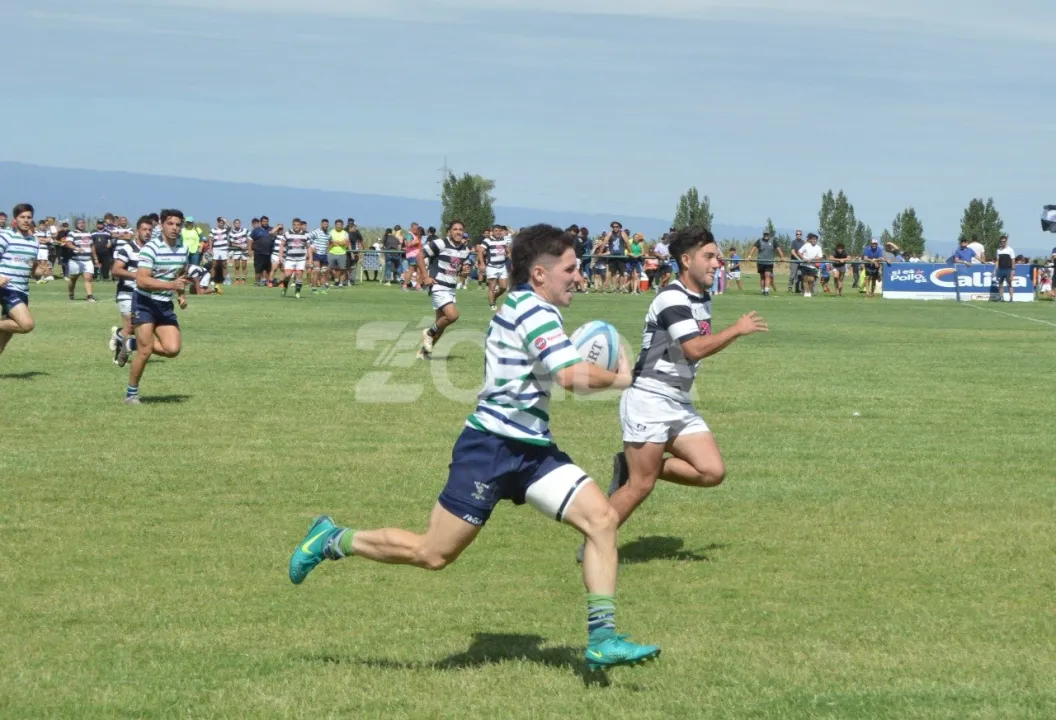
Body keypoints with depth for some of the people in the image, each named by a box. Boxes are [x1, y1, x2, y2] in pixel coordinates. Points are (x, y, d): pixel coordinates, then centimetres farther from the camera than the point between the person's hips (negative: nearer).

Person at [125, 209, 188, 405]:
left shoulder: (183, 248, 6)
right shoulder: (151, 248, -17)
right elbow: (142, 280, -26)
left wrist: (181, 294, 11)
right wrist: (171, 285, -32)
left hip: (165, 306, 6)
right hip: (145, 303, -6)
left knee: (172, 349, -8)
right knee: (145, 351, -9)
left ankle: (134, 344, 18)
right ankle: (131, 393, 9)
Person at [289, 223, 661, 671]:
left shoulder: (525, 307, 15)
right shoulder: (533, 310, -15)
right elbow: (574, 377, -26)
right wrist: (618, 379, -8)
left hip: (531, 448, 10)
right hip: (492, 445, -10)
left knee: (601, 518, -6)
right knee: (433, 554, -4)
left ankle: (602, 638, -6)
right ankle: (334, 540, 15)